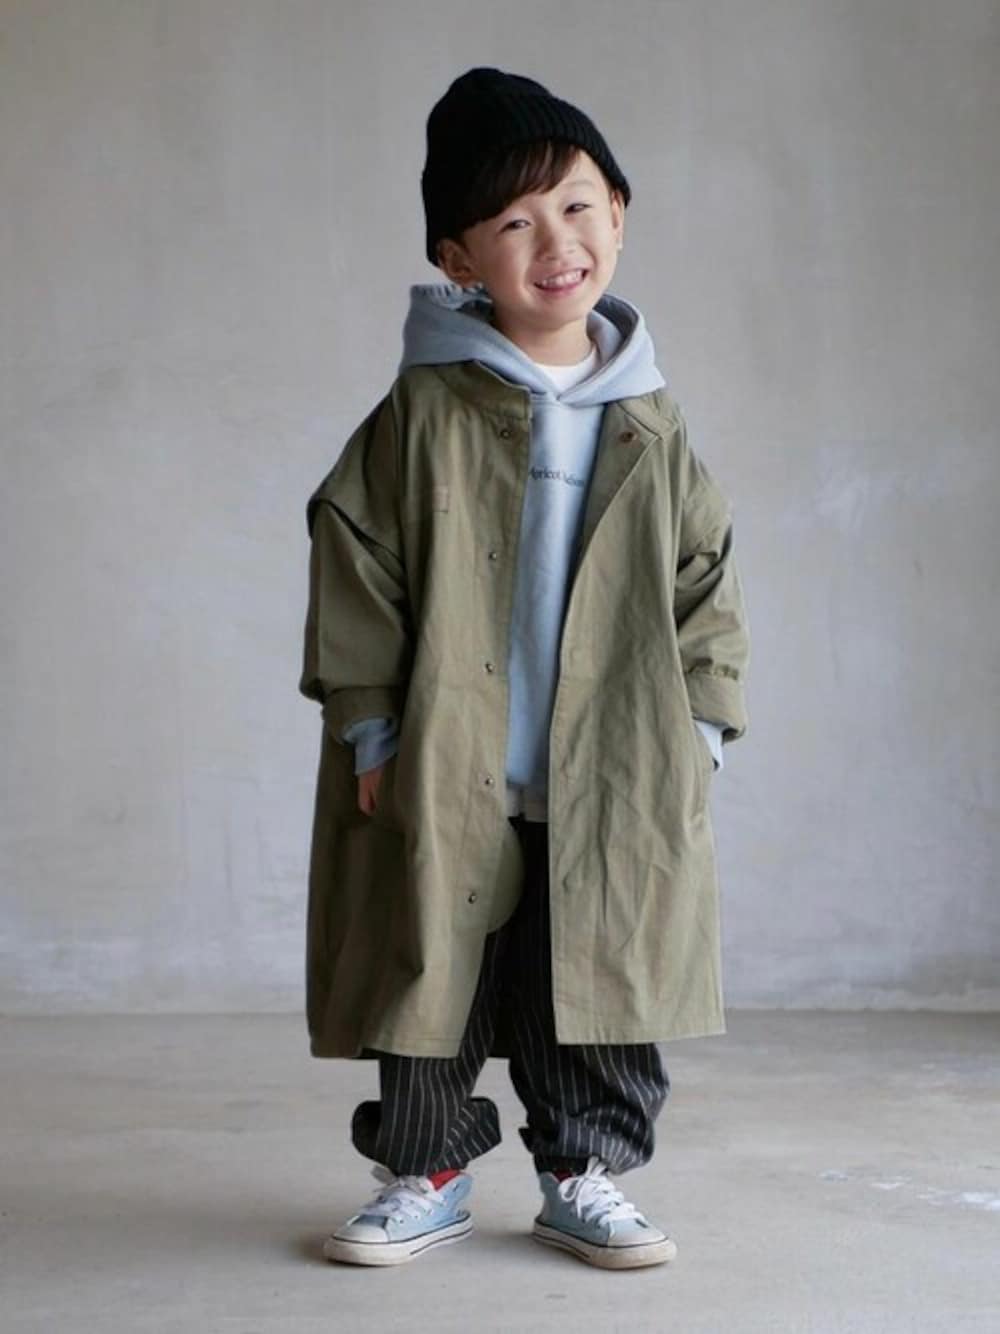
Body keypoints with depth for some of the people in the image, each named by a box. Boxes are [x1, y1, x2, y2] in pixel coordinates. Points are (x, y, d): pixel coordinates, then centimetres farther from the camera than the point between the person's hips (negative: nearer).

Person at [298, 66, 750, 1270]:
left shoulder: (650, 425, 4)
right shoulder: (424, 412, -6)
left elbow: (703, 577, 9)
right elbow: (351, 557, -5)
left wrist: (699, 725, 3)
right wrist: (368, 728, -7)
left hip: (611, 783, 2)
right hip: (444, 774, -2)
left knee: (600, 984, 8)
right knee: (434, 980, 8)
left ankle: (583, 1175, 24)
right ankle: (427, 1174, 25)